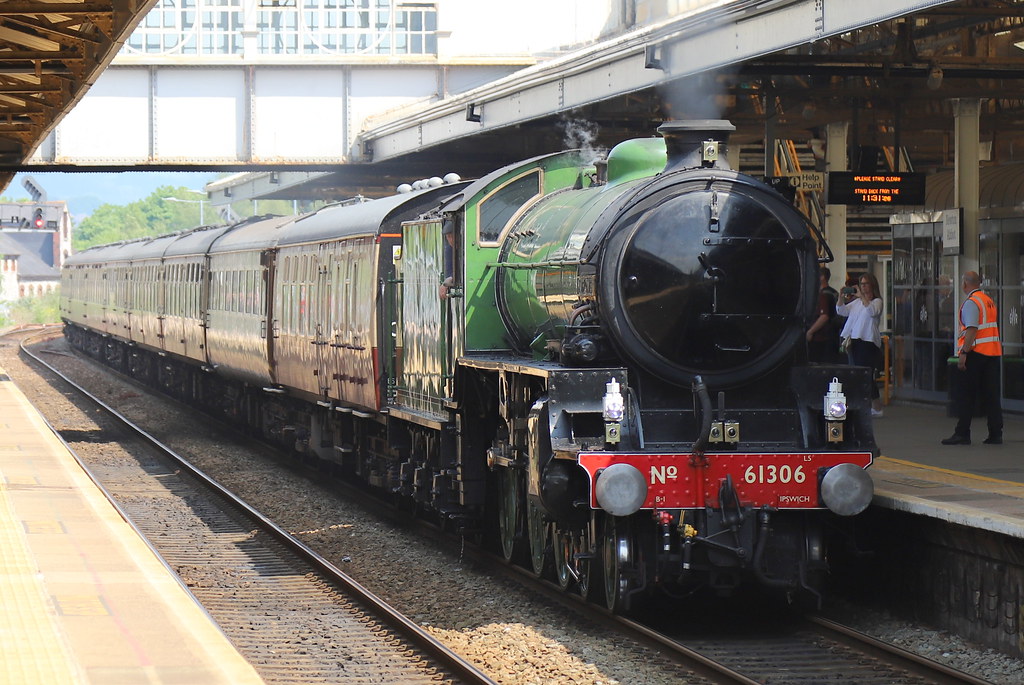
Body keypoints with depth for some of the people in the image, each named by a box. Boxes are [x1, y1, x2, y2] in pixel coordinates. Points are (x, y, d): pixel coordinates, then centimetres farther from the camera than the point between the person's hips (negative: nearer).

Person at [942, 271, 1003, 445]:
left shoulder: (971, 303, -11)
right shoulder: (989, 301, 15)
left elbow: (972, 330, -19)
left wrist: (963, 353, -20)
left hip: (975, 353, -8)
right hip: (993, 352, 8)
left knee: (963, 395, -1)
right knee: (990, 395, 9)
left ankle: (962, 434, -2)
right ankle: (995, 434, 7)